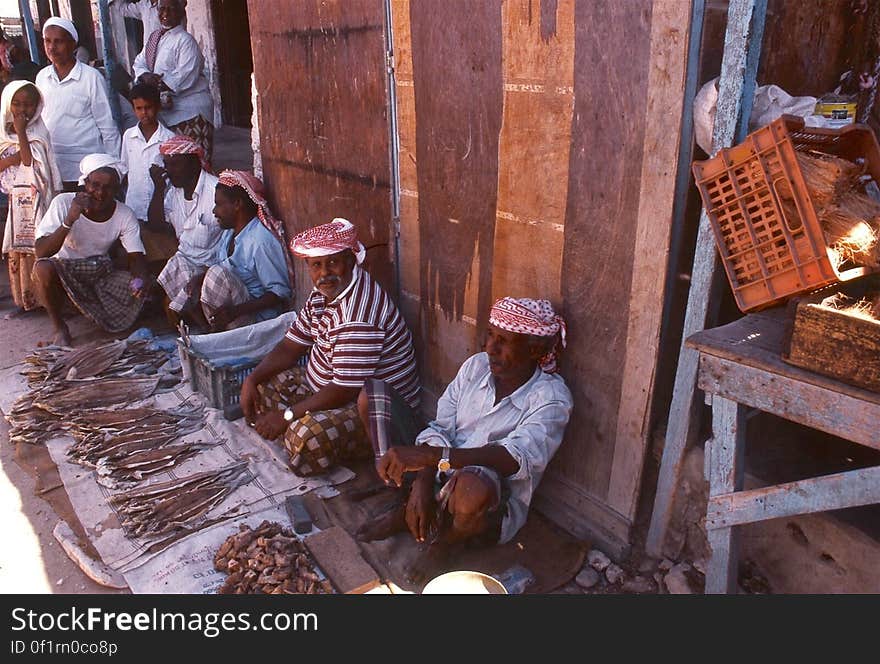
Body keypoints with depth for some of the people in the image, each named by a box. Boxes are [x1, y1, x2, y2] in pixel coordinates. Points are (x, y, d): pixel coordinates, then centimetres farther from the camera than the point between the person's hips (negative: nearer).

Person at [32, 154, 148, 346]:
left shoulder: (125, 214, -12)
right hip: (64, 268, -2)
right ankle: (59, 327, -9)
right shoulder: (63, 203, -19)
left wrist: (139, 279, -38)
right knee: (43, 268, -35)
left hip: (100, 270, 2)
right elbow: (41, 252, -25)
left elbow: (136, 257, -14)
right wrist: (69, 220, -39)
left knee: (139, 288, -22)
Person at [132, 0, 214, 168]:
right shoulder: (153, 37, 15)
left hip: (189, 111, -8)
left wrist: (158, 86, -16)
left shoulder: (185, 40, -9)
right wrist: (145, 76, -9)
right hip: (165, 110, 8)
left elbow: (186, 75, -19)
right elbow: (139, 63, 15)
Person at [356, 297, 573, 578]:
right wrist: (422, 484, -19)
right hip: (440, 480, 5)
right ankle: (406, 508, -1)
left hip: (493, 510, -5)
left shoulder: (551, 398, -16)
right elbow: (440, 430, -2)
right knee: (373, 392, -2)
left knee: (475, 485, -45)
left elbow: (515, 459, -32)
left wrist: (432, 455, -42)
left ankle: (447, 542, -7)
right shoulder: (476, 365, -1)